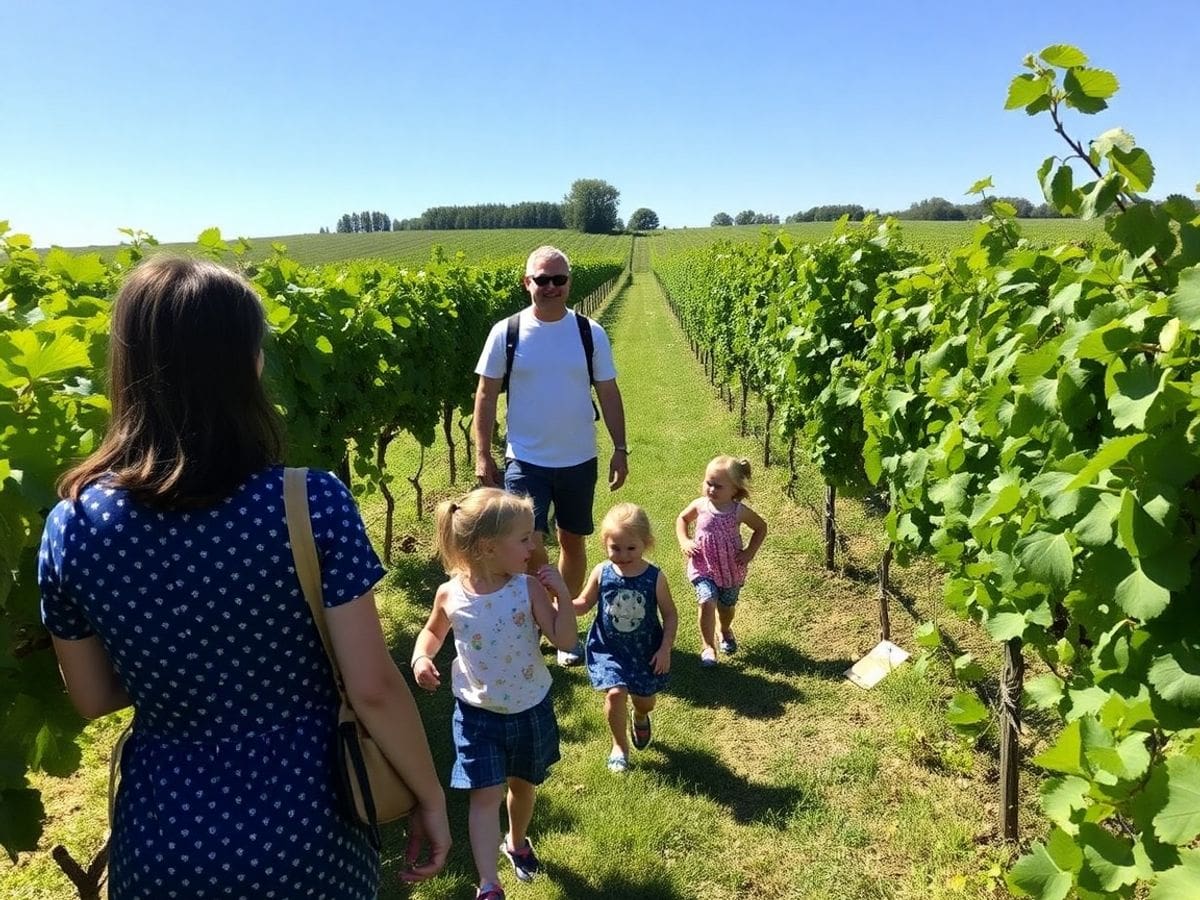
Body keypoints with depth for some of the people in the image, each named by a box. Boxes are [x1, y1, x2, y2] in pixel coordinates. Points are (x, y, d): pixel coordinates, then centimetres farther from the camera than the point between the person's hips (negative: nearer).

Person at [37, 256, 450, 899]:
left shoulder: (73, 526, -13)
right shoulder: (313, 505, -23)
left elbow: (93, 700, 0)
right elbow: (373, 688, -18)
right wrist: (431, 797, -3)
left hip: (162, 839, 2)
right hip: (302, 829, -1)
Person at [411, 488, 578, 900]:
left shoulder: (528, 589, -16)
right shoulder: (450, 594, -14)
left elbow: (564, 639, -18)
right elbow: (432, 631, 7)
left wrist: (563, 593, -28)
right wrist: (421, 658, -12)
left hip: (530, 710, 2)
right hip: (477, 714, -1)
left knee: (523, 784, 22)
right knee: (486, 793, -7)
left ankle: (516, 843, 51)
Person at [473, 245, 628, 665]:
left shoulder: (591, 333, -2)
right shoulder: (506, 333, -6)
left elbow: (608, 394, 5)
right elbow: (486, 396, -1)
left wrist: (620, 449, 1)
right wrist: (482, 455, -4)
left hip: (579, 461, 2)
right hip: (526, 460, -2)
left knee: (573, 543, 13)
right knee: (530, 547, -13)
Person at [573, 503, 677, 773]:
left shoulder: (655, 577, -16)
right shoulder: (601, 573, -13)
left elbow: (670, 615, -5)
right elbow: (584, 604, 0)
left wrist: (665, 648, -10)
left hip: (645, 650, 1)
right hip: (608, 649, 0)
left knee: (644, 701, 15)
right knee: (615, 693, -18)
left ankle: (640, 718, 56)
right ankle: (619, 745, 12)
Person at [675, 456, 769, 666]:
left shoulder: (739, 511, -15)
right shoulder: (700, 505, -12)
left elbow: (761, 527, 2)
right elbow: (682, 519, 8)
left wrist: (750, 552, -6)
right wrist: (684, 542, -6)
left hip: (731, 569, 1)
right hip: (703, 567, -1)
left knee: (727, 606, 18)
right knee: (707, 602, -19)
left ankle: (725, 631, 52)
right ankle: (708, 646, -2)